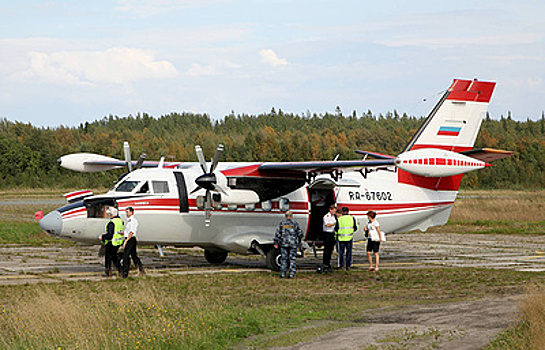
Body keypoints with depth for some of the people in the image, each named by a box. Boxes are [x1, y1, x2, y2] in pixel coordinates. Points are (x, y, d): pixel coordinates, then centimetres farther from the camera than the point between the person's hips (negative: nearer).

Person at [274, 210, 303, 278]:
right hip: (293, 244, -1)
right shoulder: (295, 224, -1)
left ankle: (283, 274, 6)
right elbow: (300, 233, 3)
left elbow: (277, 233, -3)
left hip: (284, 244, 1)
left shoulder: (281, 223, 2)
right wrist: (299, 240, 22)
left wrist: (276, 243, 1)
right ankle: (291, 274, 0)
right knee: (292, 259, 3)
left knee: (283, 259, 7)